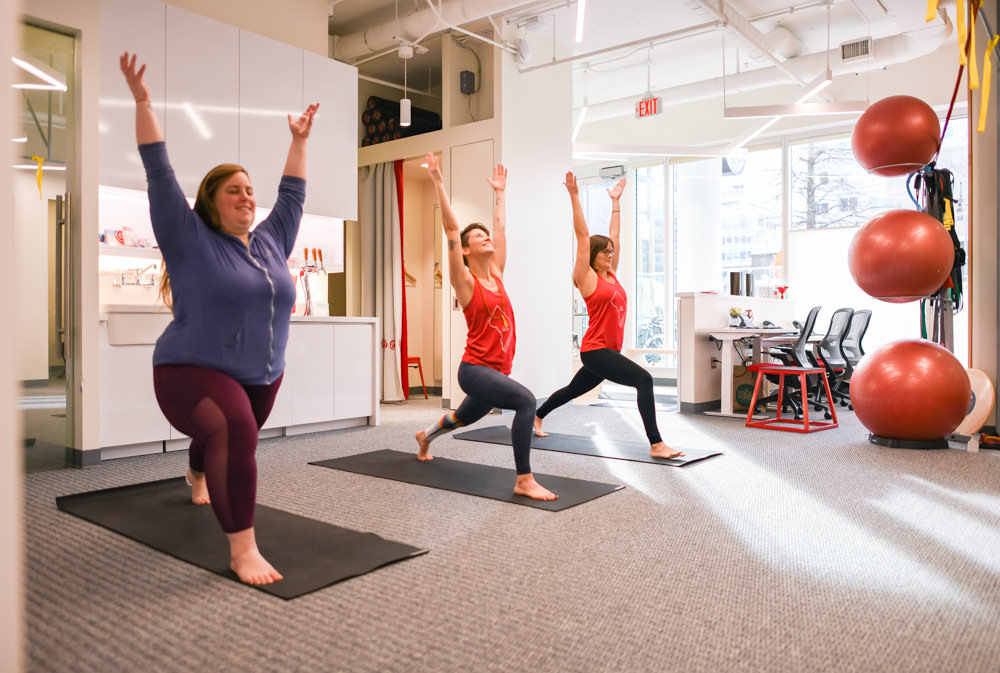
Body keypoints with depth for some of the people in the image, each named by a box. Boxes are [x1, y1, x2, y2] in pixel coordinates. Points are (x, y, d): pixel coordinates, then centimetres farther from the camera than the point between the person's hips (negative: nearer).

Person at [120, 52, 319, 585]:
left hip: (261, 377, 7)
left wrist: (299, 141, 22)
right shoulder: (191, 241, -8)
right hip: (194, 374, -7)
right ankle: (242, 551, -30)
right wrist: (143, 103, -13)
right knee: (235, 433, -34)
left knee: (230, 440, 28)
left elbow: (292, 194, 17)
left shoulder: (270, 242, 7)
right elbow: (160, 177, -11)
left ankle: (197, 479, 63)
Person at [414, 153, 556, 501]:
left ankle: (426, 436, 60)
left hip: (498, 370, 7)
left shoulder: (496, 274, 8)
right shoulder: (465, 282, -9)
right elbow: (451, 229, -14)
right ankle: (524, 480, -23)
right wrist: (439, 183, -14)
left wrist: (499, 192, 25)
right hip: (475, 369, -7)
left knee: (463, 418, 29)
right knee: (525, 400, -31)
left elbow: (501, 226, 17)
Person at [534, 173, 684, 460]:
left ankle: (536, 416, 44)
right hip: (595, 350, -9)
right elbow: (583, 237, -11)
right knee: (643, 379, -23)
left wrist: (616, 201, 23)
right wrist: (575, 197, -12)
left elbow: (614, 235, 18)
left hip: (610, 350, 9)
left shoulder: (611, 274, 12)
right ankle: (656, 445, -21)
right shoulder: (587, 277, -7)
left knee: (573, 390, 23)